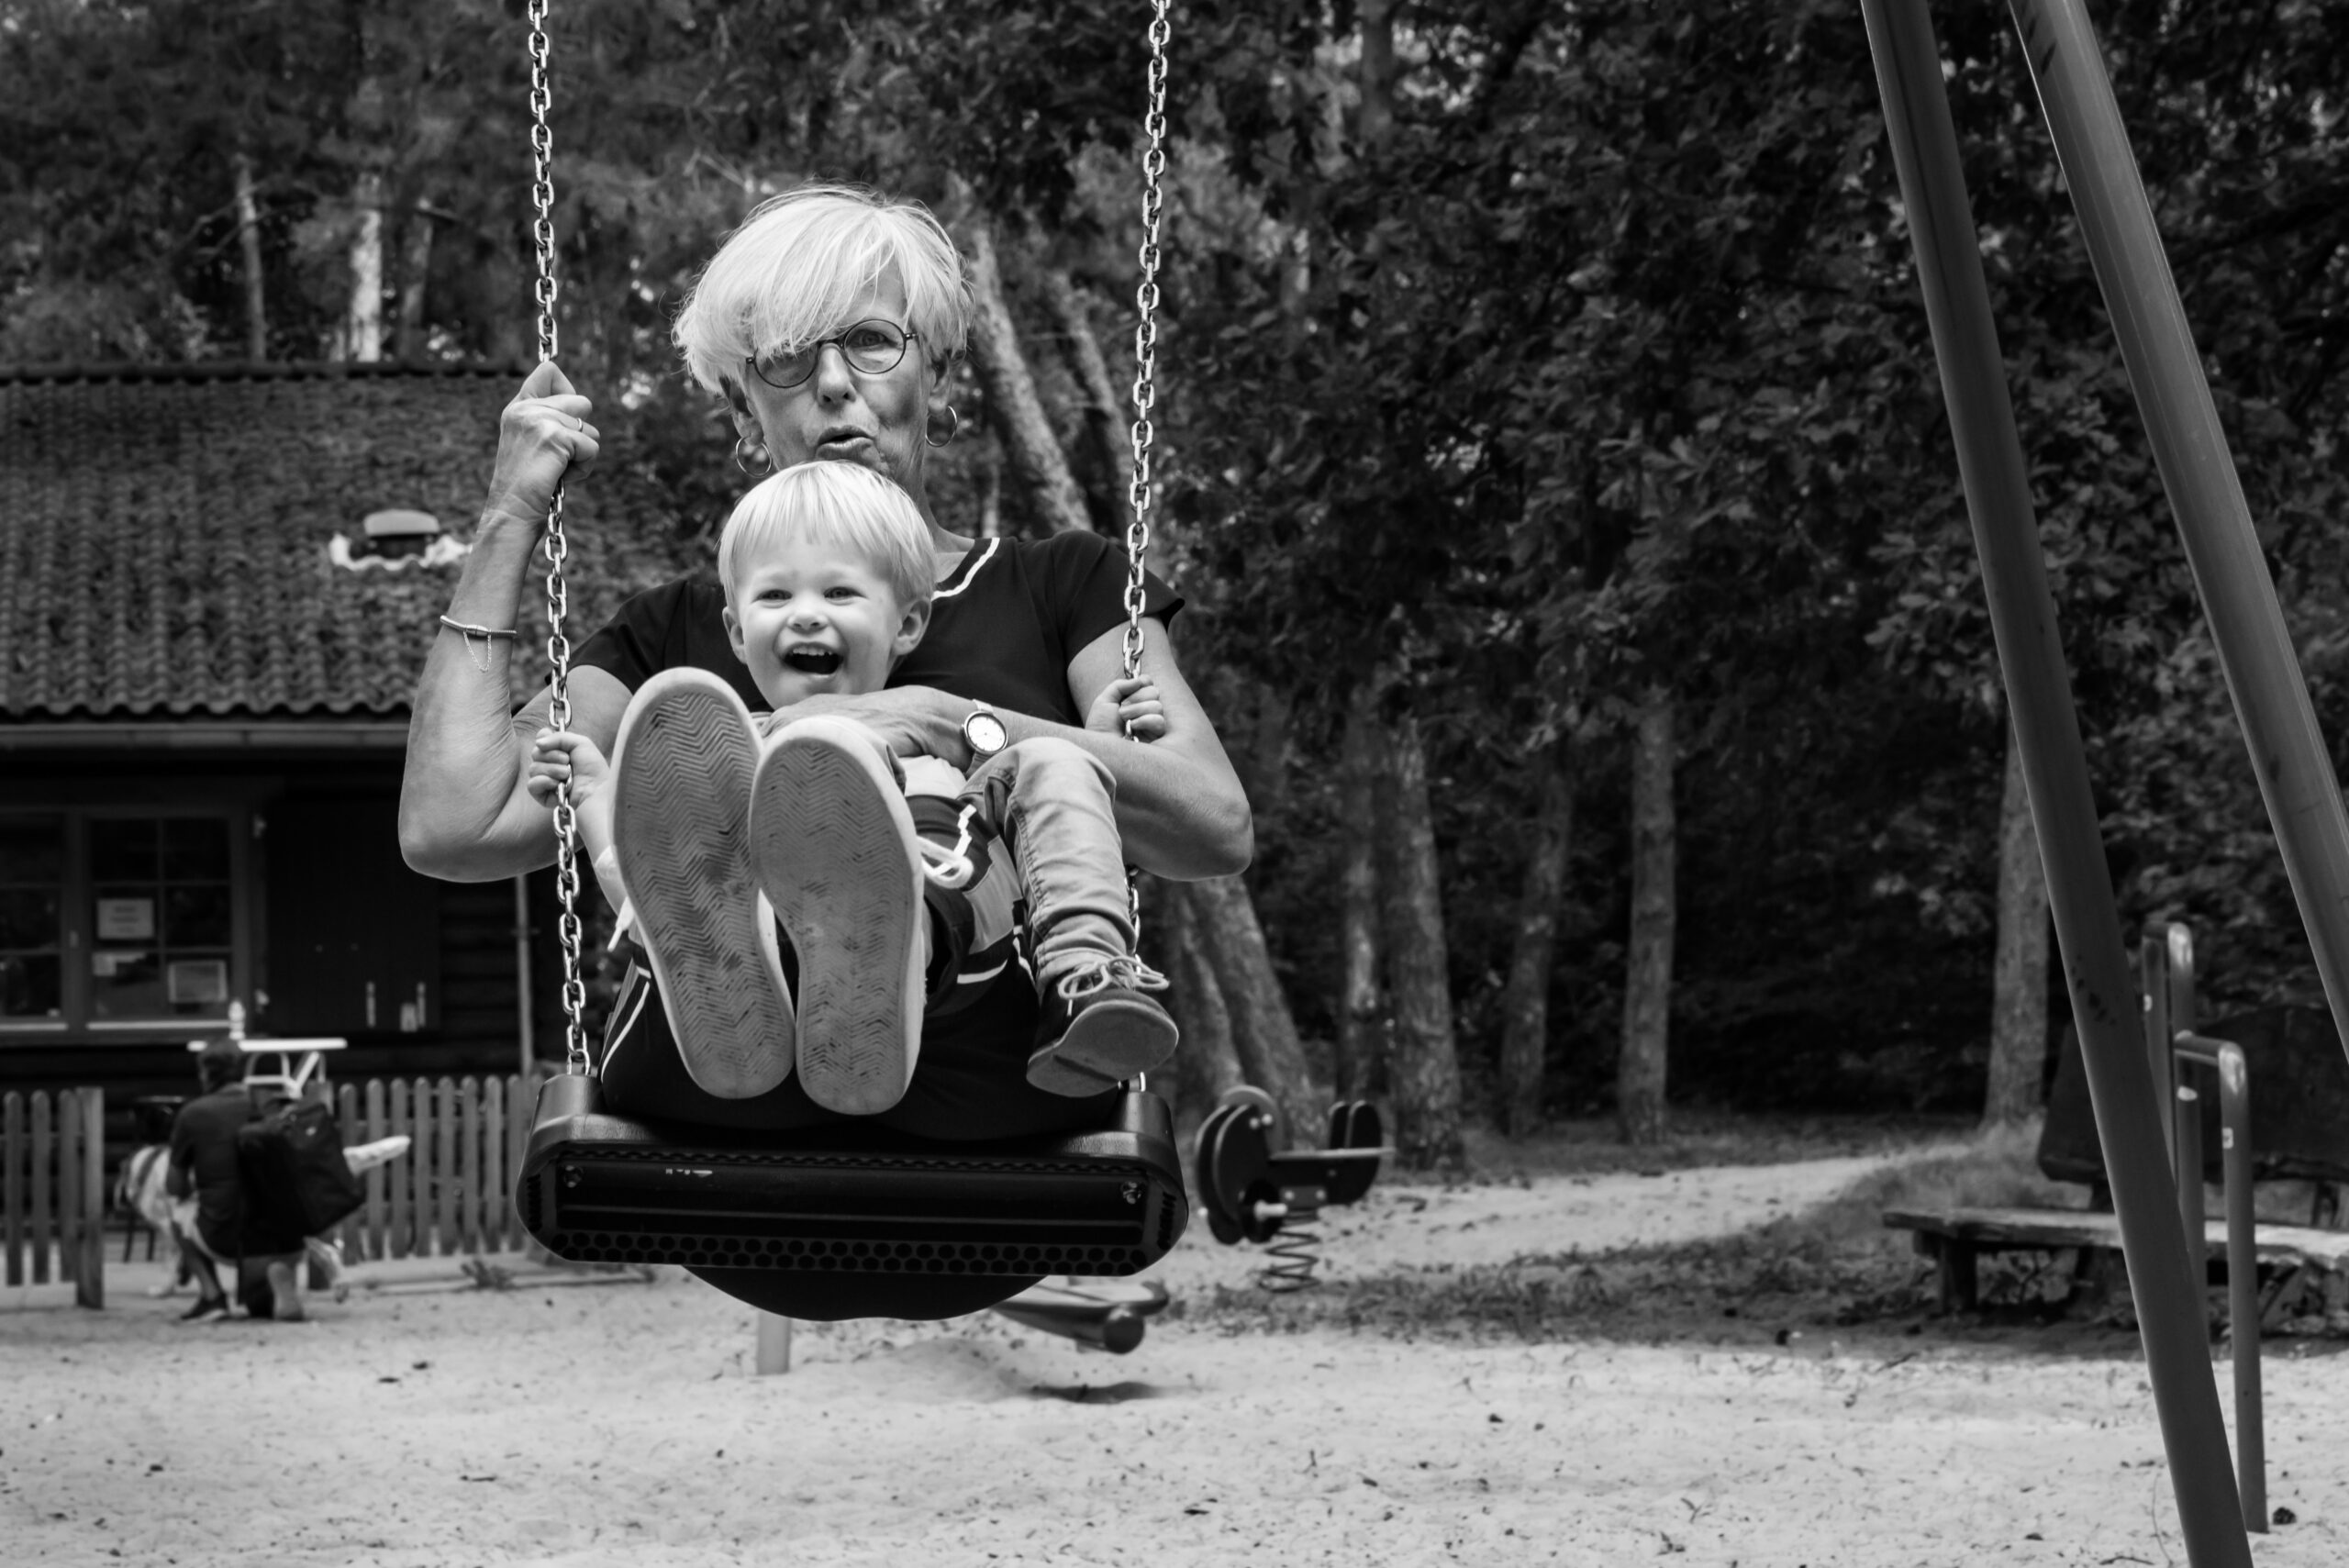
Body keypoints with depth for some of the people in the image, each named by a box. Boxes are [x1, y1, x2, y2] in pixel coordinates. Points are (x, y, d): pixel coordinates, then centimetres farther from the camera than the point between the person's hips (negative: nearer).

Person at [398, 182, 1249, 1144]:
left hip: (997, 1137, -1)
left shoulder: (1062, 589, 20)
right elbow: (449, 829, 10)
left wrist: (945, 726, -10)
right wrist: (509, 517, 15)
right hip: (702, 1129, 1)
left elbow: (1218, 829, 2)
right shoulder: (678, 632, 25)